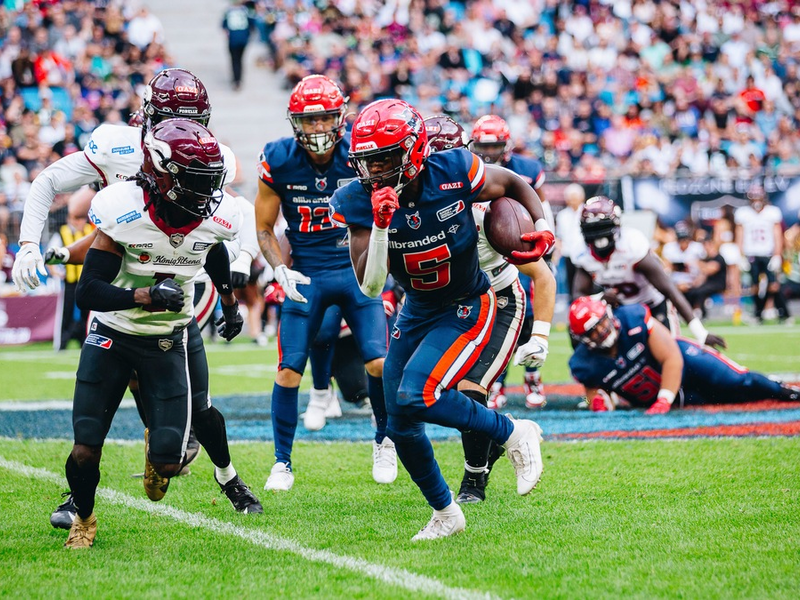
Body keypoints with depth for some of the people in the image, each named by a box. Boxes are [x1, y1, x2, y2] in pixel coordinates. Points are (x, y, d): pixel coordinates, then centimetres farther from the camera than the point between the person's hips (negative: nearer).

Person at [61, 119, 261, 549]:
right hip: (112, 336, -2)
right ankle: (83, 518, 22)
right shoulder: (125, 212, -24)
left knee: (166, 462, -8)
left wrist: (230, 303, 28)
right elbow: (88, 292, -25)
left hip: (166, 343, 2)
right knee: (85, 452, -10)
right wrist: (146, 295, -39)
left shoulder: (215, 217, -12)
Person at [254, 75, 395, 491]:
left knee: (379, 362, -11)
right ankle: (282, 462, 10)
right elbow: (264, 228, 3)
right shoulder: (279, 162, -9)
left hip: (356, 270, 0)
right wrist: (281, 271, -13)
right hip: (306, 275, 0)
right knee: (288, 370, -6)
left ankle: (384, 440, 15)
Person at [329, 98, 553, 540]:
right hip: (416, 312, 5)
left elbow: (514, 184, 0)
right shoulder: (358, 201, -16)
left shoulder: (453, 173, -21)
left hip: (467, 309, -5)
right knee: (401, 428, 6)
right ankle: (445, 513, 28)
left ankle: (514, 434, -5)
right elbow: (370, 286, -21)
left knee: (414, 397, -26)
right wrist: (380, 226, -34)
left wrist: (543, 227, -16)